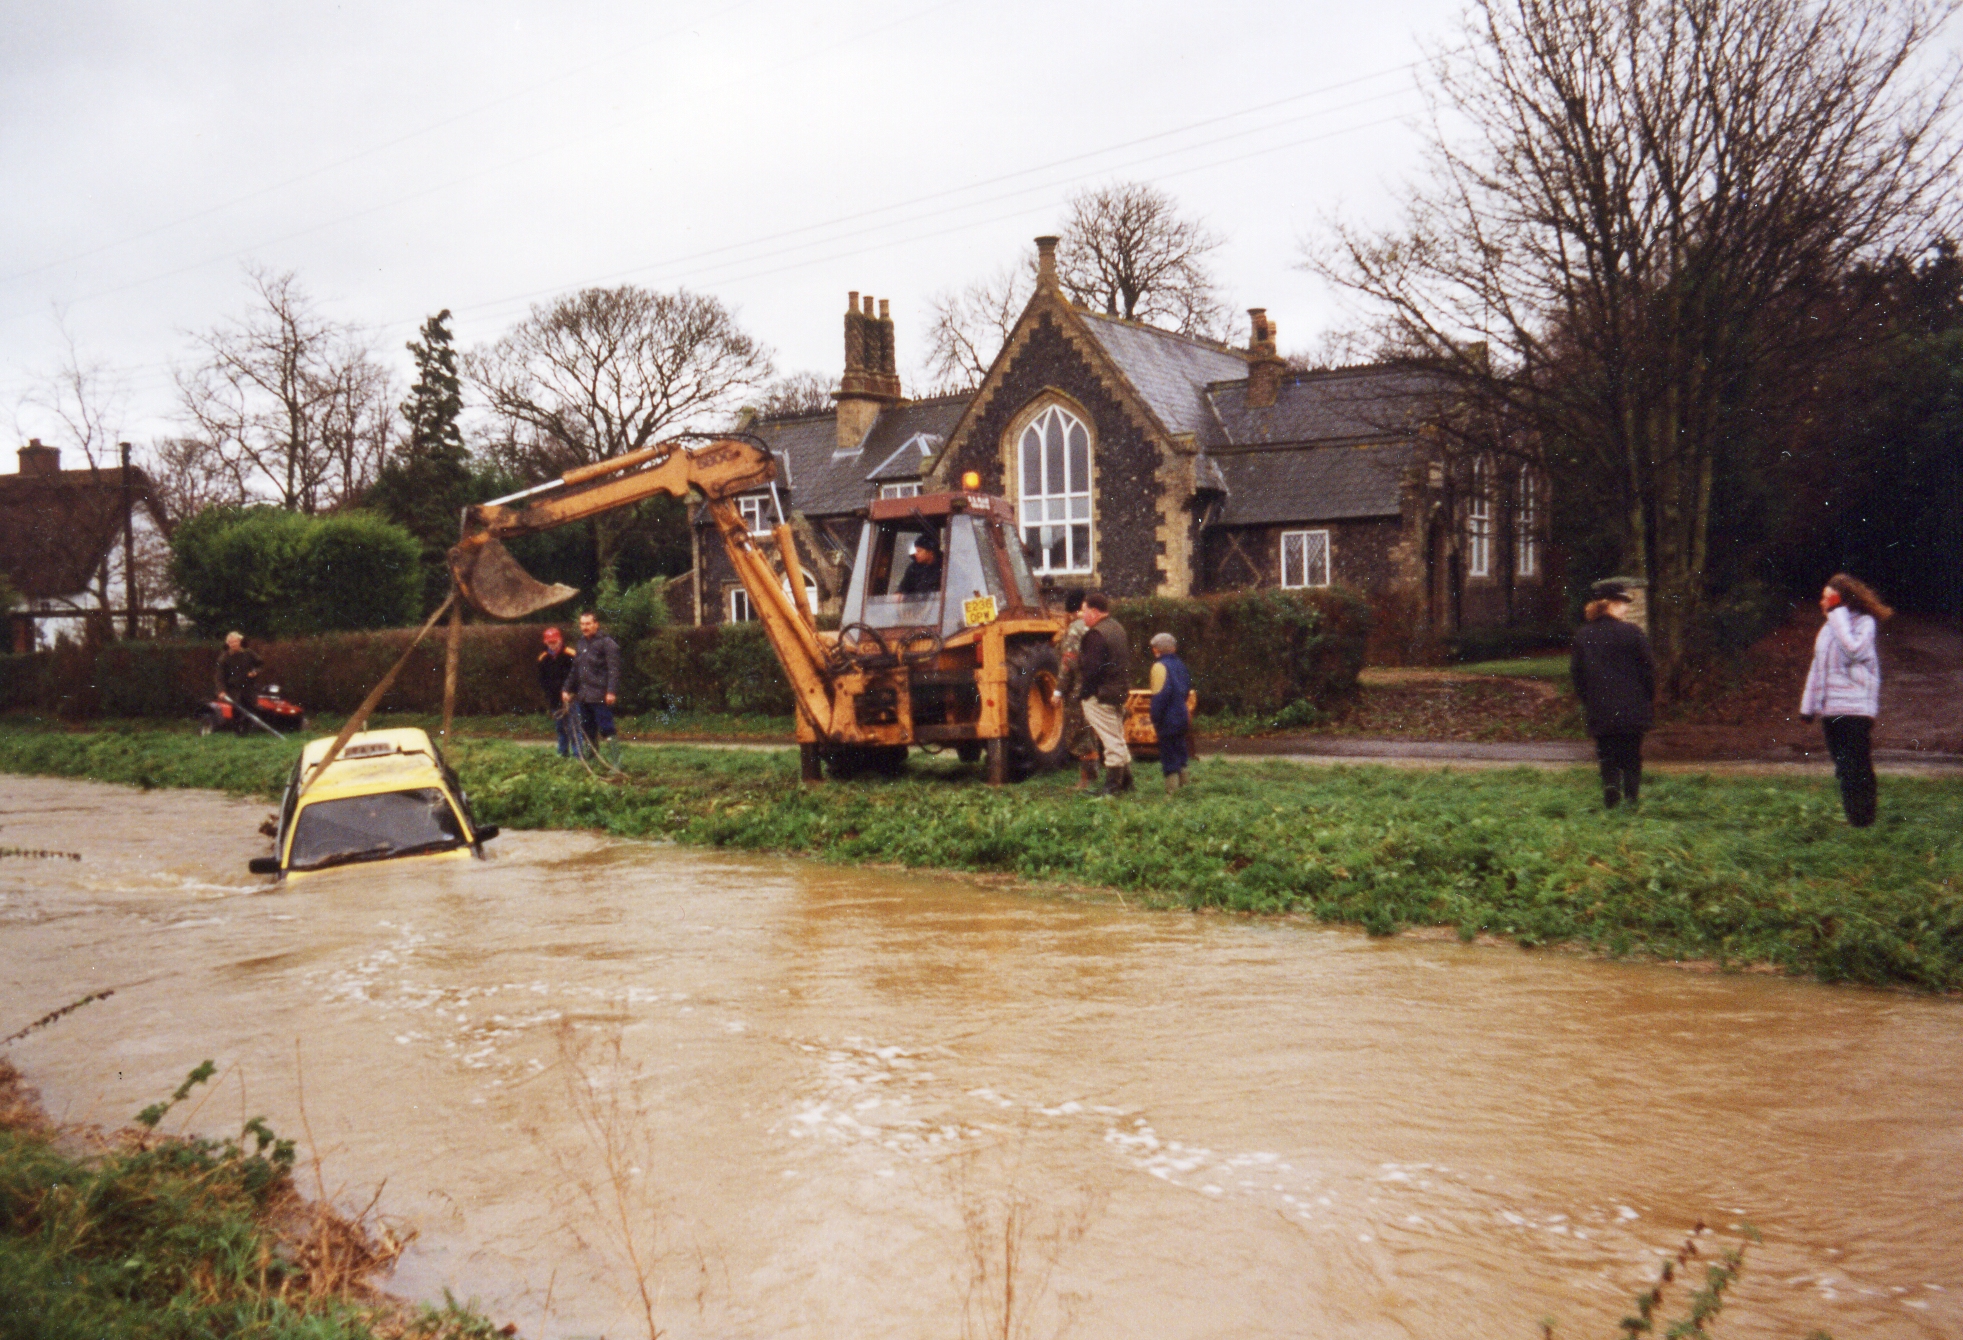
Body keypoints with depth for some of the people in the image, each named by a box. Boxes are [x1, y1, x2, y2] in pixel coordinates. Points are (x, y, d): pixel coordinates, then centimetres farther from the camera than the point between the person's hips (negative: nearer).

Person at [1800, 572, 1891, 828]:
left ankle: (1863, 815, 3)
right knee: (1843, 769, 11)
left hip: (1856, 709, -7)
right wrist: (1808, 706, 17)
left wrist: (1837, 615, -17)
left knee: (1857, 768, -6)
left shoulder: (1864, 623, -5)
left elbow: (1854, 650, -25)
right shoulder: (1828, 627, 15)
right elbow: (1817, 667, 19)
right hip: (1830, 710, 7)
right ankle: (1852, 813, 20)